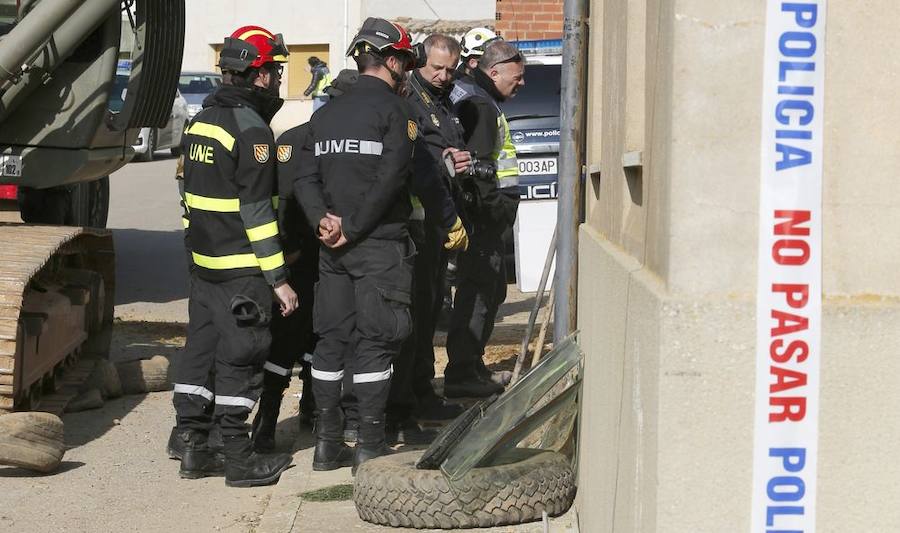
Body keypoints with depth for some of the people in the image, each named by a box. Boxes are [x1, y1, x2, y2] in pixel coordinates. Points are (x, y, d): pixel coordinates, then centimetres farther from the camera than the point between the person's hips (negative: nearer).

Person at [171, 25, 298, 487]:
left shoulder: (200, 121, 12)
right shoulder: (250, 129, -16)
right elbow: (256, 211, -19)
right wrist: (278, 278, -16)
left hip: (203, 262, 8)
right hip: (241, 271, -8)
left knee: (200, 350, 12)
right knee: (239, 360, -3)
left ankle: (193, 448, 16)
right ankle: (239, 460, 2)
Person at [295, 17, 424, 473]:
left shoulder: (326, 114, 13)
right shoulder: (393, 110, -8)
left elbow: (305, 178, 4)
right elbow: (389, 179, -18)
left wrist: (323, 219, -6)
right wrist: (354, 228, -13)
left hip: (333, 246, 6)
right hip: (380, 245, -6)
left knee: (331, 339, 10)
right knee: (374, 342, -2)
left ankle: (327, 443, 14)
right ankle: (369, 447, -1)